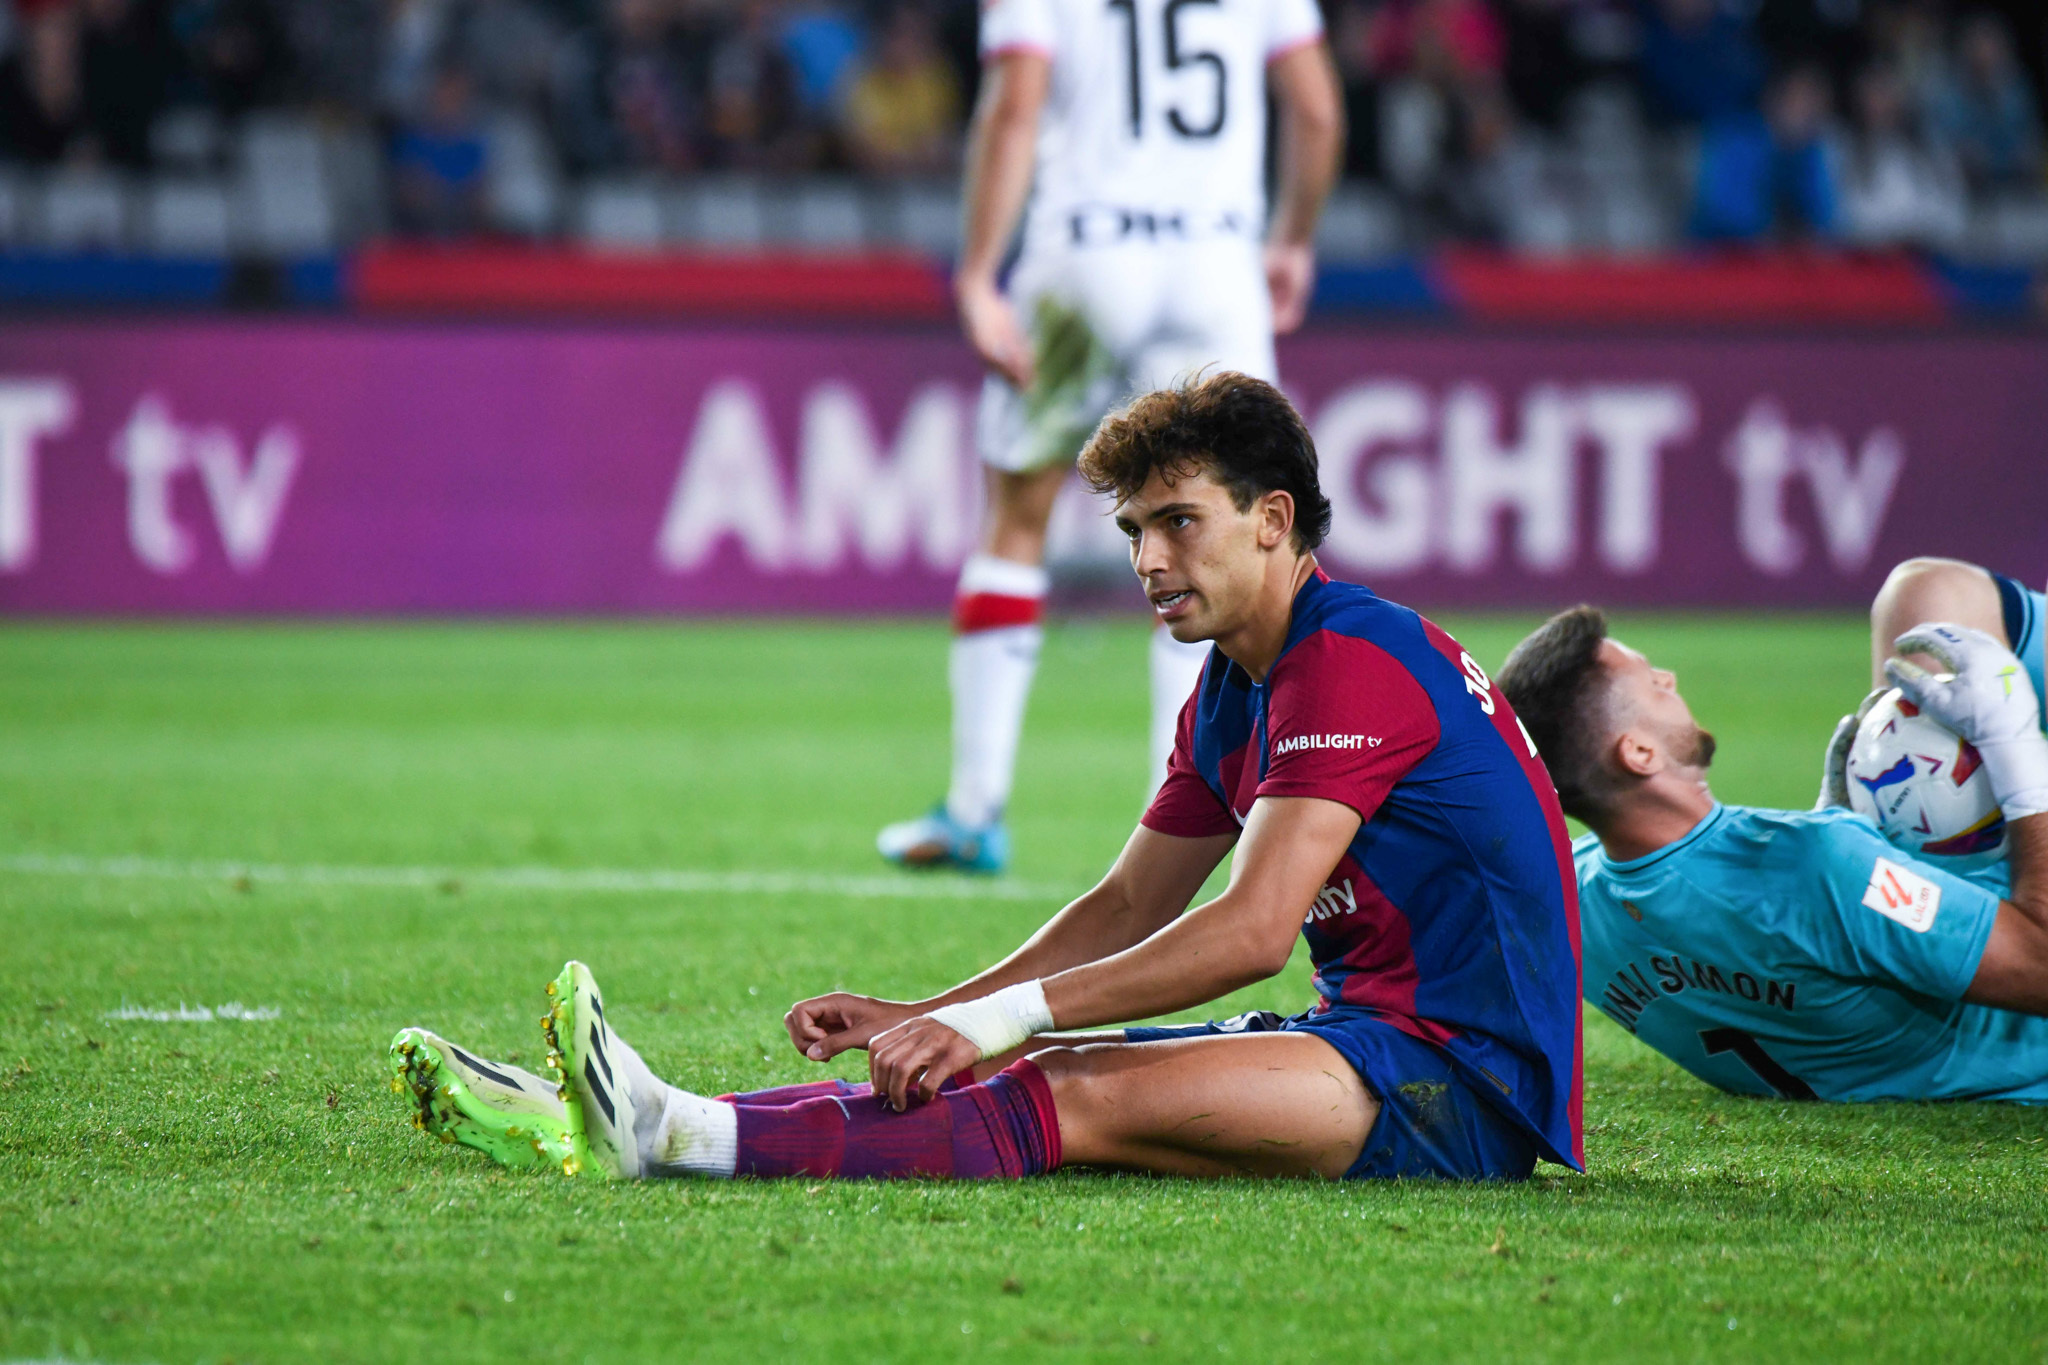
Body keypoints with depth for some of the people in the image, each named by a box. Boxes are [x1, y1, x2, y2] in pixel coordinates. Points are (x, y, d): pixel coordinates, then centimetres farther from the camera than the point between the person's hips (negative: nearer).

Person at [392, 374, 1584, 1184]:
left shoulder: (1354, 662, -14)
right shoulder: (1231, 694, 18)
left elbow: (1252, 930, -21)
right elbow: (1129, 910, 19)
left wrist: (1011, 1014, -22)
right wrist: (920, 1017, 7)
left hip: (1464, 1075, -9)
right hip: (1368, 1038, 9)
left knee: (1075, 1099, -27)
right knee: (991, 1072, -7)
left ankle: (683, 1139, -39)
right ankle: (615, 1129, -18)